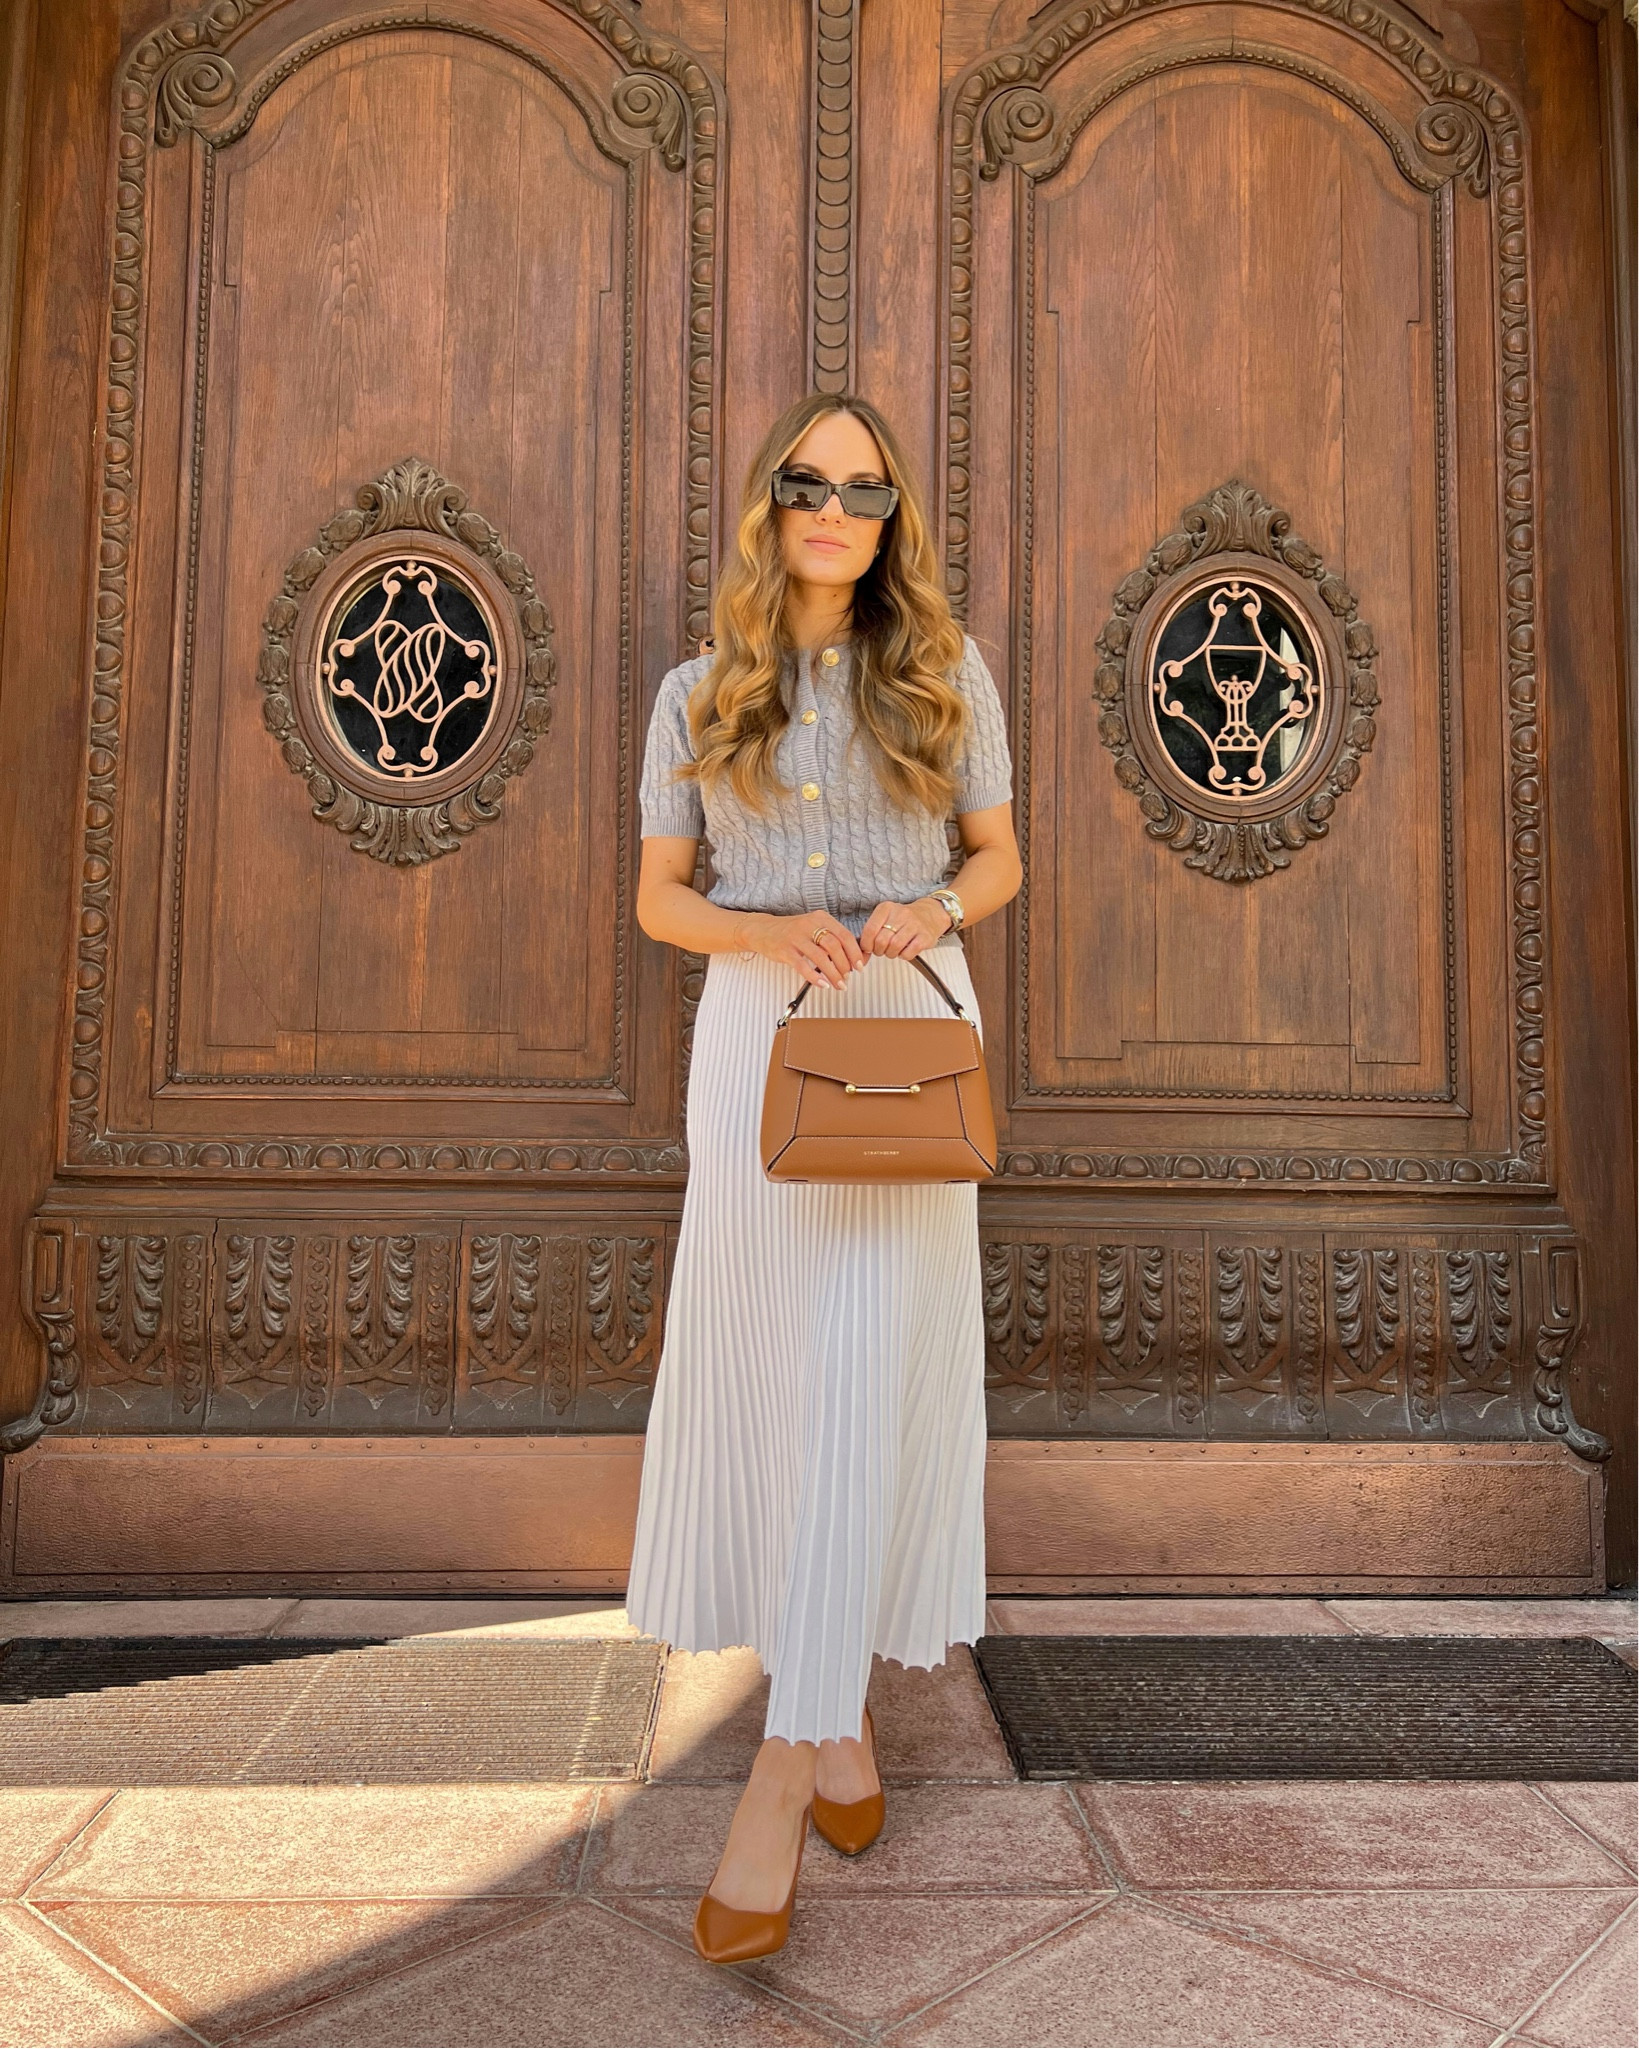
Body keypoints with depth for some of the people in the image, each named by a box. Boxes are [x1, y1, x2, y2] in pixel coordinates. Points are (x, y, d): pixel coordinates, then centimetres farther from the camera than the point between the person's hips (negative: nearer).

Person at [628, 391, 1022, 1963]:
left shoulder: (947, 675, 6)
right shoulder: (697, 693, 7)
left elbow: (999, 859, 11)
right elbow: (657, 898, 7)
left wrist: (934, 910, -11)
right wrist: (772, 935, -13)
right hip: (755, 1030, 1)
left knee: (874, 1372, -7)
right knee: (762, 1360, 3)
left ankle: (785, 1768, 0)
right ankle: (836, 1705, 24)